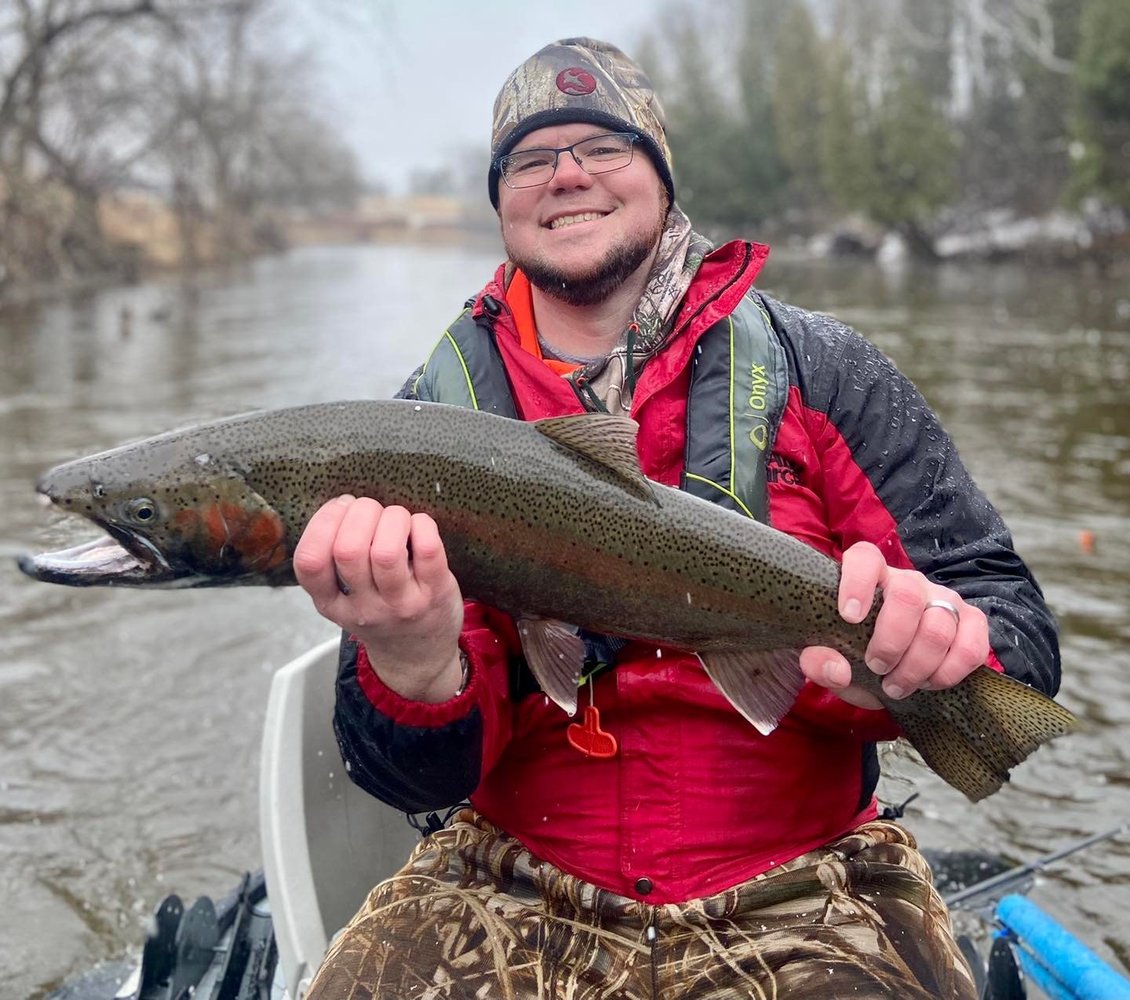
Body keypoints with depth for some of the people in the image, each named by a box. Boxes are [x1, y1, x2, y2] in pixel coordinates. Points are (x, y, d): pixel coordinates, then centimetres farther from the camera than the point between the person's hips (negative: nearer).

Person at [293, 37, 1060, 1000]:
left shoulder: (819, 371, -1)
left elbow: (1020, 632, -3)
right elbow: (418, 776, -4)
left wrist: (939, 634, -26)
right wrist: (413, 666, -26)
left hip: (793, 903, 0)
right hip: (515, 896, 1)